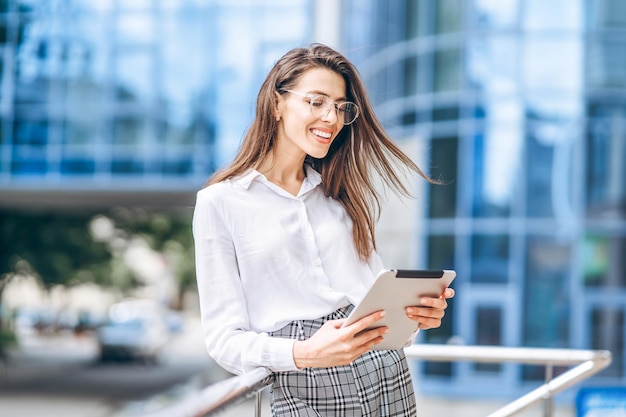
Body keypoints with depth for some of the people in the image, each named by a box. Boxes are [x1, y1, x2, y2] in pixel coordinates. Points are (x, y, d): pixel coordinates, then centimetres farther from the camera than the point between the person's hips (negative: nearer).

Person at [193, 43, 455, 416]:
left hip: (388, 375, 4)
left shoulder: (346, 192, 14)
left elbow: (376, 293, 15)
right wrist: (304, 354, -21)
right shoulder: (220, 203, -1)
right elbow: (225, 339, -4)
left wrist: (414, 311, -7)